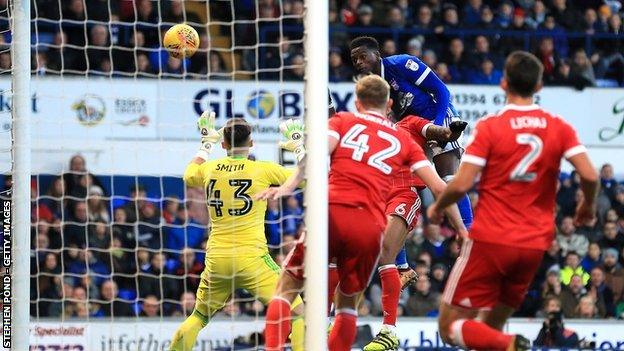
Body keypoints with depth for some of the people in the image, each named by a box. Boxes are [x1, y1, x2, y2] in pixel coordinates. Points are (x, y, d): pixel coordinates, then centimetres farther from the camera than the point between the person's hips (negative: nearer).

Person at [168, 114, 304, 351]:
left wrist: (206, 144, 43)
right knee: (298, 314, 1)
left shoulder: (209, 169, 8)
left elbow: (188, 177, 32)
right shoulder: (264, 169, -3)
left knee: (199, 317, 23)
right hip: (251, 258, -4)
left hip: (216, 259, 4)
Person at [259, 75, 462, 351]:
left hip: (332, 214, -2)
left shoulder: (342, 121, 17)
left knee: (287, 288, 10)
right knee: (347, 302, 21)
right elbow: (439, 187, 17)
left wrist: (290, 185, -15)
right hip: (371, 227, 2)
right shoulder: (404, 140, 22)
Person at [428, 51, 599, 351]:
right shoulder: (559, 128, 3)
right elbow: (590, 176, -6)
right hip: (534, 246, 5)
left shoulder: (490, 127, -7)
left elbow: (462, 184, -13)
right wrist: (588, 205, 15)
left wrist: (437, 207, 7)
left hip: (490, 239, -4)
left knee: (450, 325, 1)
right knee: (492, 325, 19)